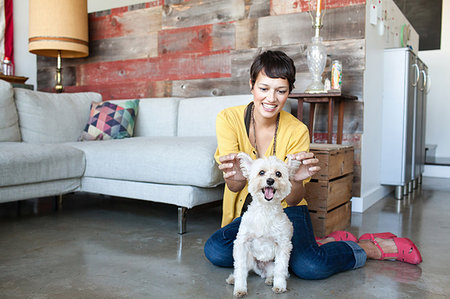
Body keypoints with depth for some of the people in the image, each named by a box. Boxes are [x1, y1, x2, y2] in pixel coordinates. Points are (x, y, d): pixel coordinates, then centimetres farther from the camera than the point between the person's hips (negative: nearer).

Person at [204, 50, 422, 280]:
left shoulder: (297, 131, -12)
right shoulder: (228, 119, -12)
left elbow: (292, 200, -13)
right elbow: (233, 187, -19)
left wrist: (297, 181, -37)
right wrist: (236, 178, -45)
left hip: (285, 210, -2)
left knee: (309, 267, -31)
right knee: (216, 251, -29)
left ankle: (369, 247, 2)